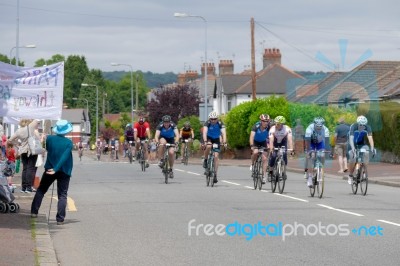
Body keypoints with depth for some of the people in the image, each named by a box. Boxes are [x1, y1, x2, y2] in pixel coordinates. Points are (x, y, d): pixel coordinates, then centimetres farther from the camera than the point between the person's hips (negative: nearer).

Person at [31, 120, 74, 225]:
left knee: (41, 190, 18)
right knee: (62, 195, 2)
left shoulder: (50, 139, -5)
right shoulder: (69, 143, -10)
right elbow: (65, 157, -20)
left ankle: (34, 212, 14)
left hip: (49, 168, 2)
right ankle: (60, 219, -8)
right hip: (64, 171, -2)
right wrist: (56, 169, -25)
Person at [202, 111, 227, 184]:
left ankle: (215, 175, -5)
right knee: (208, 146, -36)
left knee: (216, 156, -10)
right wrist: (205, 141, -51)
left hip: (216, 139, 1)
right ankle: (205, 160, -12)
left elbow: (223, 133, -32)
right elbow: (204, 132, -36)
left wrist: (224, 142, -47)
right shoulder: (207, 123, -24)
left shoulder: (220, 124, -22)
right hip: (208, 138, -1)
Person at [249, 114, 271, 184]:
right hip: (256, 141, -2)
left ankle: (263, 176, -1)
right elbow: (252, 136, -38)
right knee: (255, 152, -31)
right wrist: (252, 146, -50)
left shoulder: (269, 127, -25)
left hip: (263, 142, 2)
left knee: (264, 159, -7)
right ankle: (252, 164, -3)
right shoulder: (256, 126, -30)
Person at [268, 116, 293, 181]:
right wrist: (271, 148, -59)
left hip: (283, 143, 0)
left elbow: (290, 139, -43)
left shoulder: (287, 129, -31)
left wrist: (291, 149, -57)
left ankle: (284, 173, -9)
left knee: (284, 155, -22)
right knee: (273, 156, -17)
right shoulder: (272, 129, -32)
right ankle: (270, 172, 2)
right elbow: (271, 140, -43)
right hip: (275, 143, 0)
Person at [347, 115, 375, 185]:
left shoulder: (367, 127, -22)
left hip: (361, 144, 2)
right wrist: (353, 148, -53)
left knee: (366, 153, -28)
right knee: (352, 158, -23)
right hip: (353, 144, -2)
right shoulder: (353, 127, -29)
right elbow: (351, 138, -38)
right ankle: (350, 176, -5)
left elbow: (370, 138, -31)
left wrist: (372, 148, -46)